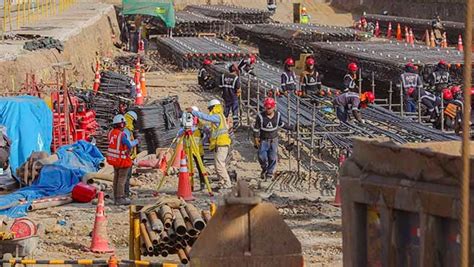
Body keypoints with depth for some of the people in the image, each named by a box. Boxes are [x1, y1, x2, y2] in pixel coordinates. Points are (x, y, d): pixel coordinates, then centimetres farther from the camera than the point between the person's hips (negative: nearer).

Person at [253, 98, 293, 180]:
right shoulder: (260, 116, -15)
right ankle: (264, 169, 20)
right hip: (263, 140, -2)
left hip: (273, 140, 2)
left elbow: (281, 124, 15)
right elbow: (256, 129, -7)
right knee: (262, 157, -10)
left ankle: (269, 173, 17)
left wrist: (290, 128, 16)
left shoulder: (277, 115, -5)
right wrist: (256, 141, -8)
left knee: (273, 158, 2)